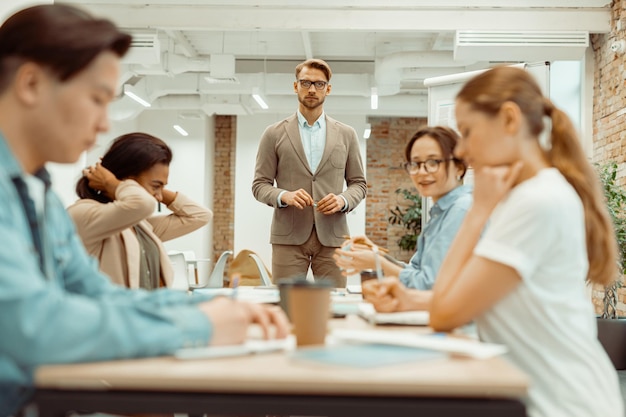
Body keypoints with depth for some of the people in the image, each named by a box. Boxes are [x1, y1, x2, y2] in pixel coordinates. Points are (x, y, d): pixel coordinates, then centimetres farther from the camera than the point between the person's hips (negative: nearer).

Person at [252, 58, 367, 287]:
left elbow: (358, 183, 13)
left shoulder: (346, 134, 11)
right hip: (289, 236, -1)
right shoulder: (274, 134, 7)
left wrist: (343, 200, -8)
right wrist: (284, 196, -15)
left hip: (332, 236, 1)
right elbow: (259, 185, 6)